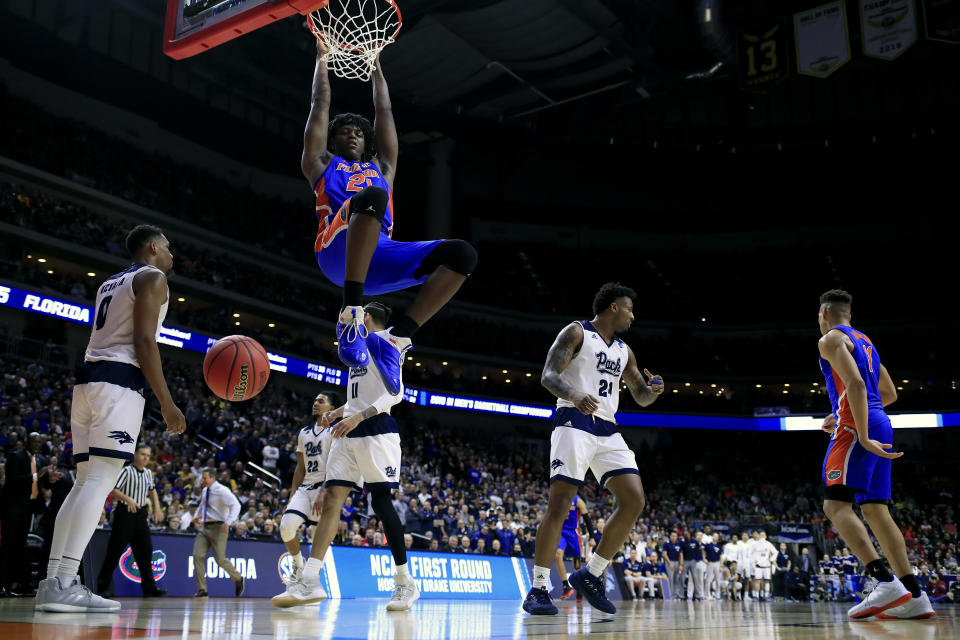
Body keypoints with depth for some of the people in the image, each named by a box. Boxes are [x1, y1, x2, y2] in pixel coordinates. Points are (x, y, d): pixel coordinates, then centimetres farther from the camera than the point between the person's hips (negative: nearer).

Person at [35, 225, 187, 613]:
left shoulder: (111, 283, 27)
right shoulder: (153, 277, 0)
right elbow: (144, 341, -11)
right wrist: (167, 404, -13)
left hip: (88, 378, 9)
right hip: (119, 381, -9)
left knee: (87, 482, 9)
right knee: (100, 481, -14)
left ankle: (52, 581, 6)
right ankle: (62, 584, -20)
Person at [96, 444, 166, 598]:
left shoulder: (148, 473, 12)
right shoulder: (127, 471, -10)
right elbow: (113, 490, -18)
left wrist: (157, 508, 18)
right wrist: (127, 499, -33)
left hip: (141, 515, 6)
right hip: (125, 514, -6)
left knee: (146, 551, 5)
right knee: (115, 551, -5)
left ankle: (149, 588, 9)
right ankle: (103, 586, 4)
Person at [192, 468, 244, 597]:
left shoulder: (222, 491, -12)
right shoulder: (204, 491, 12)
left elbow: (236, 505, -21)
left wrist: (228, 522, -30)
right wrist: (197, 516, 16)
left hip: (218, 528, -7)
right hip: (204, 527, 7)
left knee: (220, 560, -6)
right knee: (198, 555, -7)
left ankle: (238, 579, 20)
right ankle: (202, 590, 0)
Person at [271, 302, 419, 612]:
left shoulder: (383, 342, -4)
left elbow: (395, 393, -14)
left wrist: (358, 416, -23)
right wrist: (338, 412, 18)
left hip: (376, 429, -8)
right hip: (350, 433, 9)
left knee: (380, 500, -9)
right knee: (331, 498, -3)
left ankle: (405, 584, 1)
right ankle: (309, 582, -9)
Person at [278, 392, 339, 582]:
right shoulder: (304, 433, 20)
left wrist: (324, 493, -19)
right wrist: (292, 495, 14)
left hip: (326, 488, -6)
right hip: (305, 487, 6)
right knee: (286, 526, -13)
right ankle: (299, 564, 11)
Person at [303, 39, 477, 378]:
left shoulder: (381, 168, 38)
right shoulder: (322, 163, 29)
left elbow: (384, 111, 43)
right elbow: (320, 104, 31)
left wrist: (376, 65, 50)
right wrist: (322, 57, 41)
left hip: (380, 256, 4)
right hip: (337, 250, -4)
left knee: (462, 254, -19)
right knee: (372, 195, -37)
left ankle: (397, 338, -28)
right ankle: (351, 313, -38)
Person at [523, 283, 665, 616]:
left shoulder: (623, 351, 21)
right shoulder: (577, 332, 2)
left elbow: (640, 397, 25)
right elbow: (548, 375, -10)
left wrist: (653, 391, 0)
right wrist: (574, 394, -31)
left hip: (608, 431, 7)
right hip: (575, 423, -7)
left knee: (634, 500, -6)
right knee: (560, 504, -13)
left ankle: (590, 575, 6)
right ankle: (538, 589, -5)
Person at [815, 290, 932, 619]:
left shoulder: (831, 339, -3)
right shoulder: (864, 341, 25)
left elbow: (855, 384, -18)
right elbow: (890, 393, 28)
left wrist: (862, 437, -23)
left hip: (855, 427, -9)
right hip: (881, 424, 9)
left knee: (835, 505, -13)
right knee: (875, 509, 7)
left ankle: (886, 582, -27)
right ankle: (914, 596, 2)